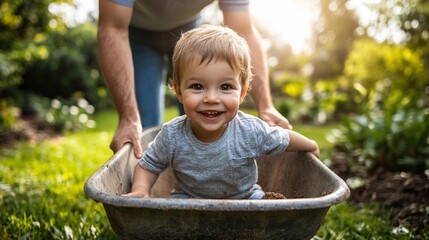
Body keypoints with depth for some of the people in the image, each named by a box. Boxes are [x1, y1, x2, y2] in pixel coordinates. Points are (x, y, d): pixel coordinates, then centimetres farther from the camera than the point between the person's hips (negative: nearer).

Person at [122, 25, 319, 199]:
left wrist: (310, 146, 14)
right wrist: (140, 190, -25)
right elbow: (148, 166, -6)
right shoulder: (172, 136, -23)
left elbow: (285, 140, -4)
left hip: (246, 199, 3)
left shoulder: (252, 132, -24)